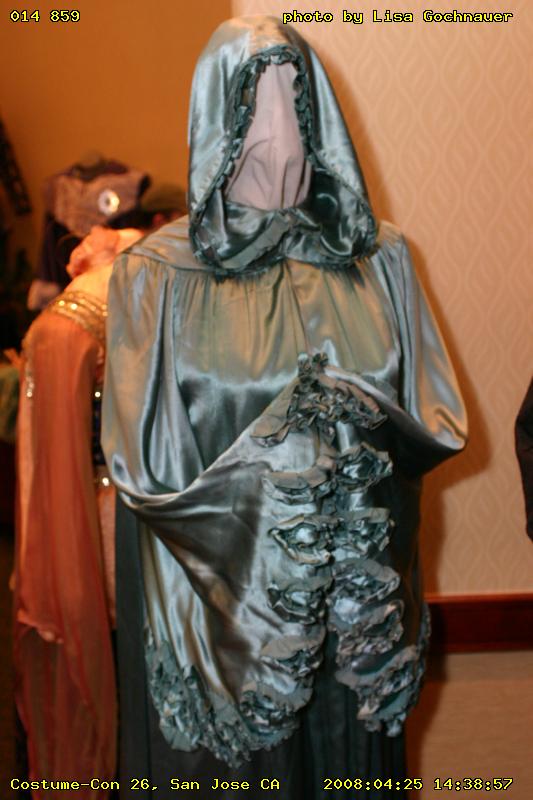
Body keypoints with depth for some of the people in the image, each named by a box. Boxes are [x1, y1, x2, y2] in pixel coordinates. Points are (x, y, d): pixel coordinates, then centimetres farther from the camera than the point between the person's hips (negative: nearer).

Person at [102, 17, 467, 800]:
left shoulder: (377, 259, 1)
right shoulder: (157, 275, -7)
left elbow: (441, 421, 1)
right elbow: (146, 464, -11)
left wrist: (362, 426, -19)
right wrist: (285, 452, -21)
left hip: (362, 590, 3)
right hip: (220, 597, -2)